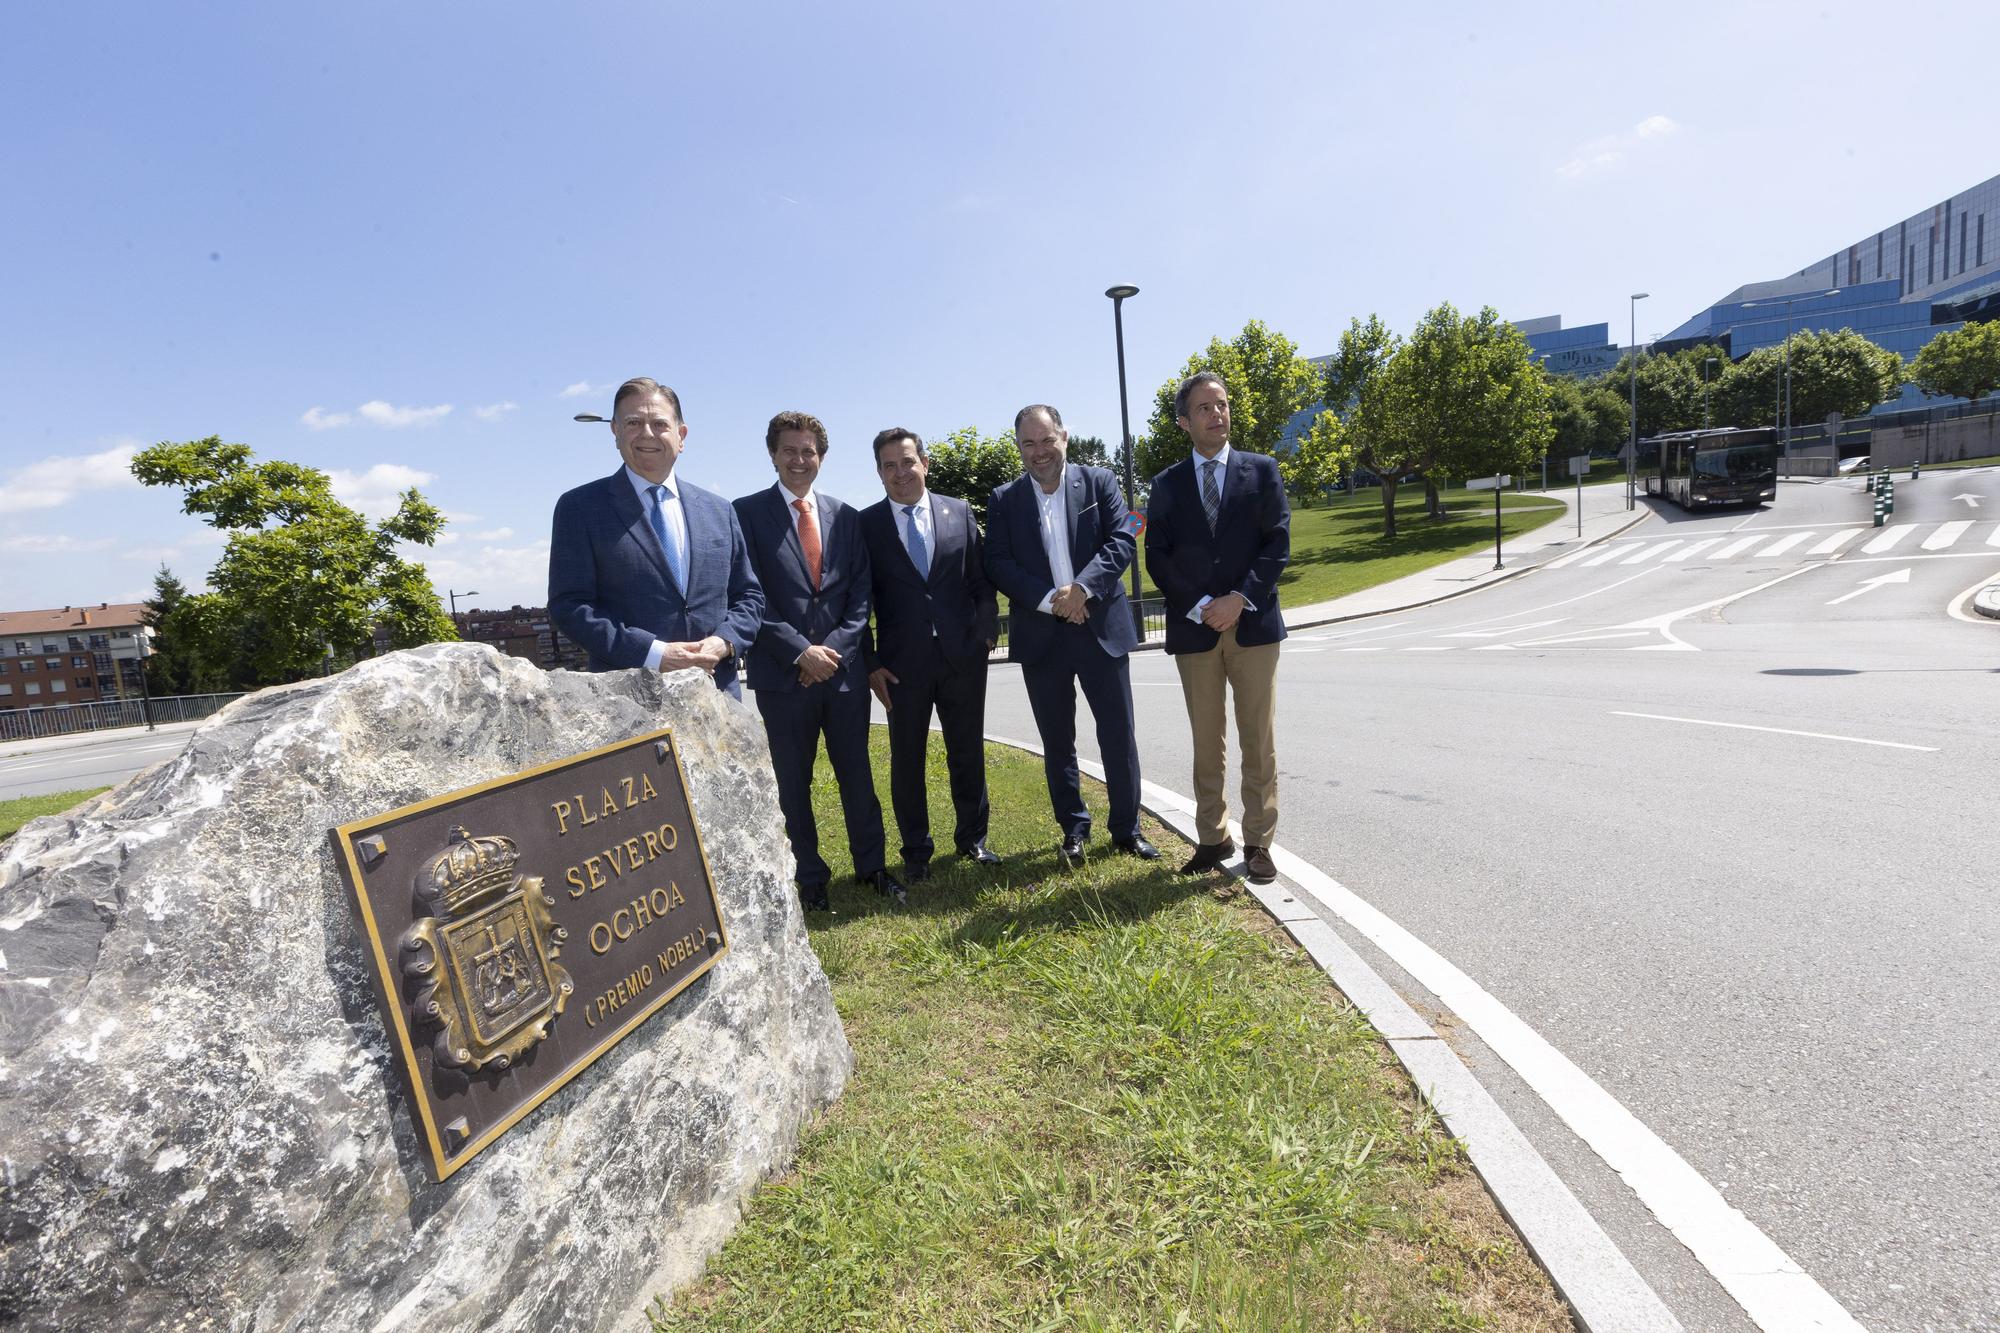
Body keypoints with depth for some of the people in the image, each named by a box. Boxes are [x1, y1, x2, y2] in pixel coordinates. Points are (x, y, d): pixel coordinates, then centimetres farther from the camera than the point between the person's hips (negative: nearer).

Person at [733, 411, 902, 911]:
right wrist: (801, 651, -14)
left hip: (844, 667, 3)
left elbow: (860, 592, 6)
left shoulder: (845, 516, 9)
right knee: (794, 781, 9)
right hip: (783, 672, -2)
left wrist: (836, 649, -8)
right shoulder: (747, 513, -1)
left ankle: (871, 865, 27)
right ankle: (810, 877, 25)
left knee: (856, 772, 11)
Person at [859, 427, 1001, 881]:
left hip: (963, 656, 2)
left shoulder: (960, 512, 6)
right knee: (906, 759, 7)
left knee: (968, 753, 11)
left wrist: (987, 631, -1)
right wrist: (870, 663, -3)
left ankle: (972, 837, 29)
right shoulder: (865, 524, 1)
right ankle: (916, 851, 23)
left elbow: (981, 580, 9)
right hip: (902, 662, -1)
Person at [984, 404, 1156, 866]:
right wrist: (1049, 600, -17)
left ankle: (1127, 829, 21)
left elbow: (1123, 541, -6)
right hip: (1041, 636, 1)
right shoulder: (1004, 500, 4)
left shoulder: (1099, 482, 3)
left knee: (1119, 736, 5)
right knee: (1057, 742, 10)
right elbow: (997, 564, -4)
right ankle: (1074, 830, 25)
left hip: (1101, 628, 0)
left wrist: (1083, 587, -21)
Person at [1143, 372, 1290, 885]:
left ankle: (1258, 842, 13)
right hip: (1194, 628, 1)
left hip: (1252, 624, -1)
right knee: (1206, 745, 7)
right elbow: (1157, 557, 2)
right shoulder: (1167, 484, 9)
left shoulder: (1261, 471, 7)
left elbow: (1279, 542, -1)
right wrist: (1199, 606, -11)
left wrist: (1240, 599, -13)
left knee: (1258, 742, 3)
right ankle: (1213, 839, 18)